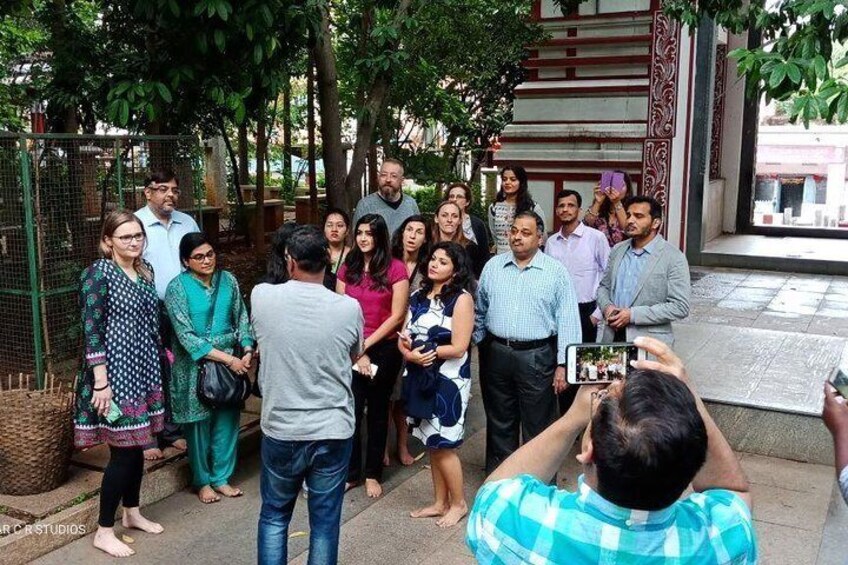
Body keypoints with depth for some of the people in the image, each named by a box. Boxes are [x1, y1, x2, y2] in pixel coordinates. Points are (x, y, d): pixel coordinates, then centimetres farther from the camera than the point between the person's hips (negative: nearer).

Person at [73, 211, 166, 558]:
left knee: (137, 444, 15)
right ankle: (103, 531, 10)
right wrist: (101, 381, -20)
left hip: (143, 369, 7)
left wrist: (158, 363, 16)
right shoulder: (99, 273, -13)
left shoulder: (146, 271, 9)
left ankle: (132, 513, 33)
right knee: (123, 450, -3)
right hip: (115, 372, -7)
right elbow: (91, 329, -16)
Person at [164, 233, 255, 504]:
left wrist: (247, 350, -12)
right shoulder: (178, 287, -12)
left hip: (232, 361, 4)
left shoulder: (228, 280, 1)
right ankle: (203, 481, 26)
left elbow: (241, 318, 6)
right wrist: (227, 358, -20)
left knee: (227, 420, 10)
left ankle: (221, 477, 27)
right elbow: (186, 336, -17)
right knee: (199, 424, 8)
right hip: (196, 365, -4)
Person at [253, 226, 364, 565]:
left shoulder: (262, 297, -9)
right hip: (333, 431, 0)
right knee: (325, 523, 12)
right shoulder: (349, 308, -10)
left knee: (274, 515, 20)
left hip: (281, 430, 1)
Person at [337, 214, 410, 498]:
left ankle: (373, 474, 23)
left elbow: (397, 316, -9)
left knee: (377, 411, 11)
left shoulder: (396, 269, -7)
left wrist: (366, 345, -9)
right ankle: (350, 473, 16)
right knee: (351, 411, 1)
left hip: (383, 349, -2)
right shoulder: (347, 269, 4)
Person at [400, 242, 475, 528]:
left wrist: (424, 352, -10)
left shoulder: (461, 298, -10)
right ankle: (440, 502, 27)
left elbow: (458, 347, -16)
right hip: (421, 378, 7)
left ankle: (459, 503, 18)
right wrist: (407, 350, -14)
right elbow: (404, 336, 8)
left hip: (448, 381, -6)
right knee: (431, 444, 14)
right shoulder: (419, 296, 10)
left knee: (444, 445, 0)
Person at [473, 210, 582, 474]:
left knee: (538, 426, 5)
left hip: (537, 356, -3)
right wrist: (476, 346, 7)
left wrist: (563, 364, -11)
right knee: (499, 423, 16)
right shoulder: (493, 266, 6)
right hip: (496, 354, 3)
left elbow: (568, 321, -6)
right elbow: (480, 311, 12)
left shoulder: (556, 272, -4)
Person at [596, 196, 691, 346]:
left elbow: (680, 307, -14)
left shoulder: (674, 258, -10)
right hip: (612, 337, 5)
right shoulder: (617, 250, 7)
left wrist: (633, 315, -18)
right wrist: (607, 306, -6)